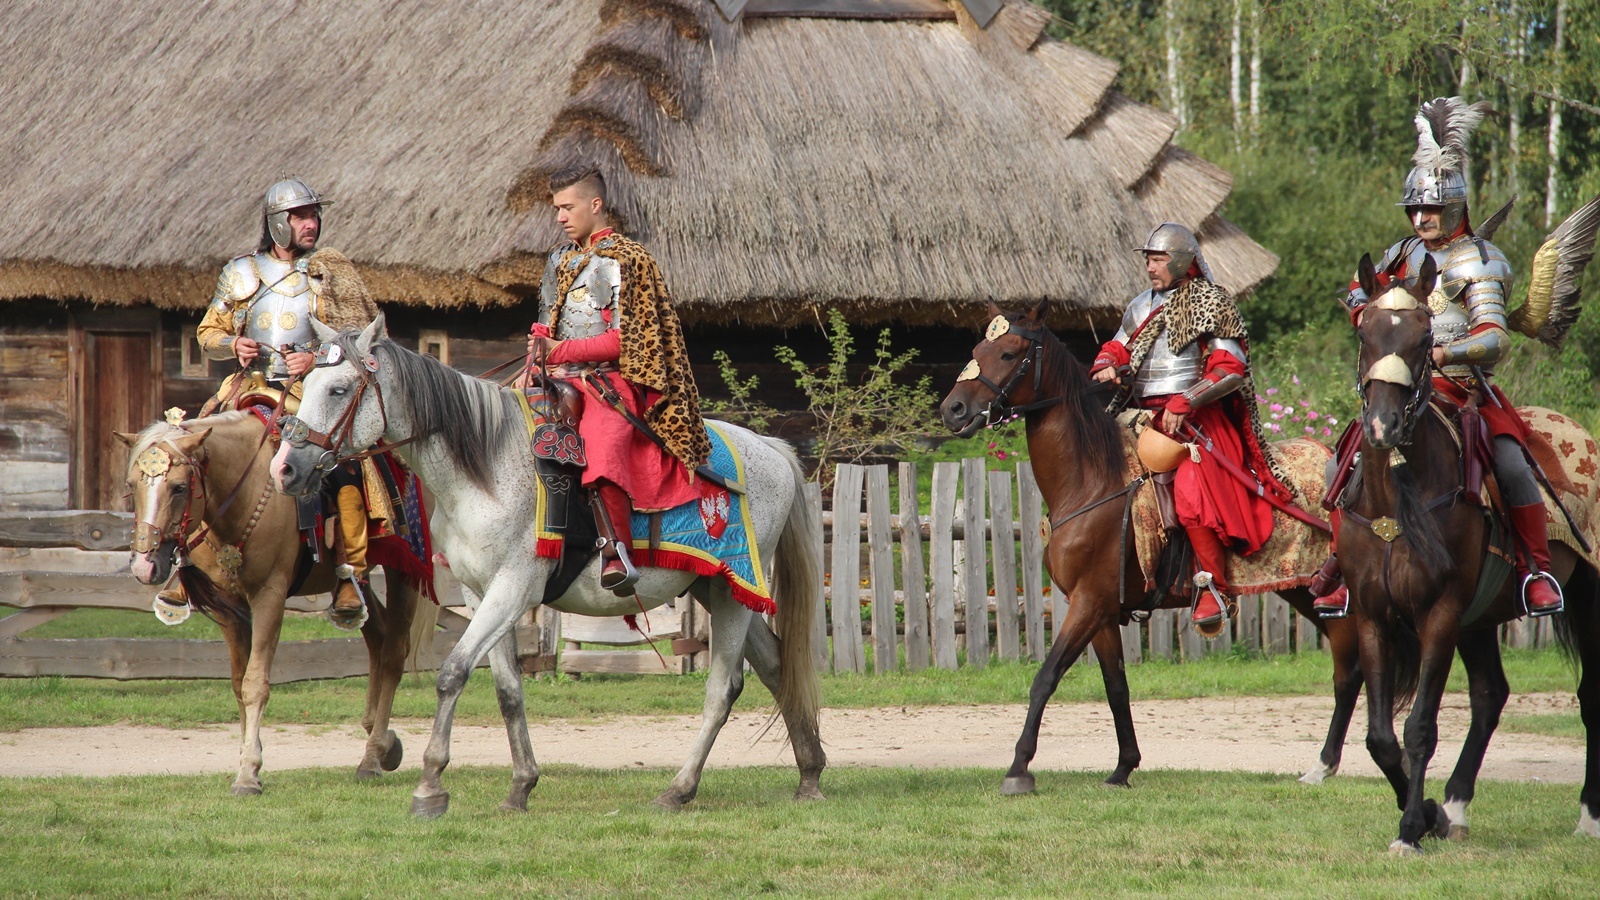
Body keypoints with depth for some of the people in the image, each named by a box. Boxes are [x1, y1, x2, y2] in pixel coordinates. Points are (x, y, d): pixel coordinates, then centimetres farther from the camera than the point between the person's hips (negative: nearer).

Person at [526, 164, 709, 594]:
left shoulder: (625, 260, -4)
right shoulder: (559, 261, 20)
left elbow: (626, 339, -10)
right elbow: (548, 324, 28)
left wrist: (563, 352, -15)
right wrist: (539, 343, 3)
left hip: (611, 381, -9)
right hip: (561, 381, 9)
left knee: (602, 445, -34)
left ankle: (617, 554, -43)